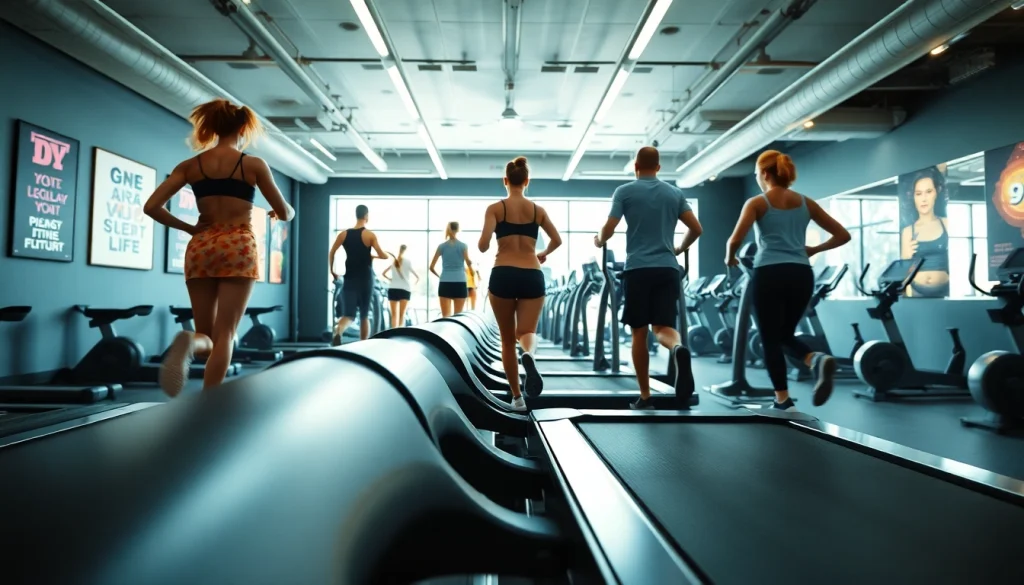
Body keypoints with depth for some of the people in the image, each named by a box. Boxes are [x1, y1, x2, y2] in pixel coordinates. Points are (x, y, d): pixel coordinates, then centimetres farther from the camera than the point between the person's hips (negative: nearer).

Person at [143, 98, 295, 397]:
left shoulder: (190, 166, 8)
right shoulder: (254, 164, 0)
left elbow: (151, 207, 2)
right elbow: (285, 213, 5)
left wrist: (189, 228, 12)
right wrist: (284, 212, 28)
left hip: (201, 247, 3)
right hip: (239, 247, -3)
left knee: (207, 336, 11)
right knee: (224, 334, -2)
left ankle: (190, 342, -26)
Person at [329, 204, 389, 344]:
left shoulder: (343, 234, 5)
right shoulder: (370, 235, -6)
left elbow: (331, 253, 3)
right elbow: (383, 256, -10)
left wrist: (332, 271, 14)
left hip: (350, 279, 2)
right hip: (365, 279, -2)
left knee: (348, 314, 0)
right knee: (364, 315, 11)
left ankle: (337, 332, -32)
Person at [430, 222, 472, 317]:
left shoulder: (442, 246, 6)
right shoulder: (463, 246, 2)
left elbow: (431, 267, 6)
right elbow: (469, 264, -5)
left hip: (445, 284, 1)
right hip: (460, 283, -1)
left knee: (445, 316, 0)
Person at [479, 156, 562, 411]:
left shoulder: (495, 208, 1)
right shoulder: (538, 210, 9)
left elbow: (483, 245, -9)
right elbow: (557, 240, 15)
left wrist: (481, 246, 14)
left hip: (503, 276, -1)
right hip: (532, 276, 1)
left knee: (507, 340, 13)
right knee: (526, 332, 4)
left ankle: (517, 396, 18)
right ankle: (529, 356, -34)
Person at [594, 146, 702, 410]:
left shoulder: (624, 191, 3)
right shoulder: (675, 193, 14)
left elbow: (608, 230, -4)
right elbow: (696, 229, 10)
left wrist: (598, 241, 18)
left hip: (638, 269, -2)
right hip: (668, 268, 2)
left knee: (639, 332, 7)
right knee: (664, 327, 2)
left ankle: (645, 396, 10)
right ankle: (678, 348, -35)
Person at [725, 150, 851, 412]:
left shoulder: (757, 203, 1)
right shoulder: (806, 203, 13)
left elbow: (735, 241, -13)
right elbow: (842, 235, 14)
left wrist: (730, 258, 7)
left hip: (769, 274, -4)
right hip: (802, 274, 5)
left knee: (770, 340, 7)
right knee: (785, 335, 20)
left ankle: (784, 403, 9)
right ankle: (817, 360, -11)